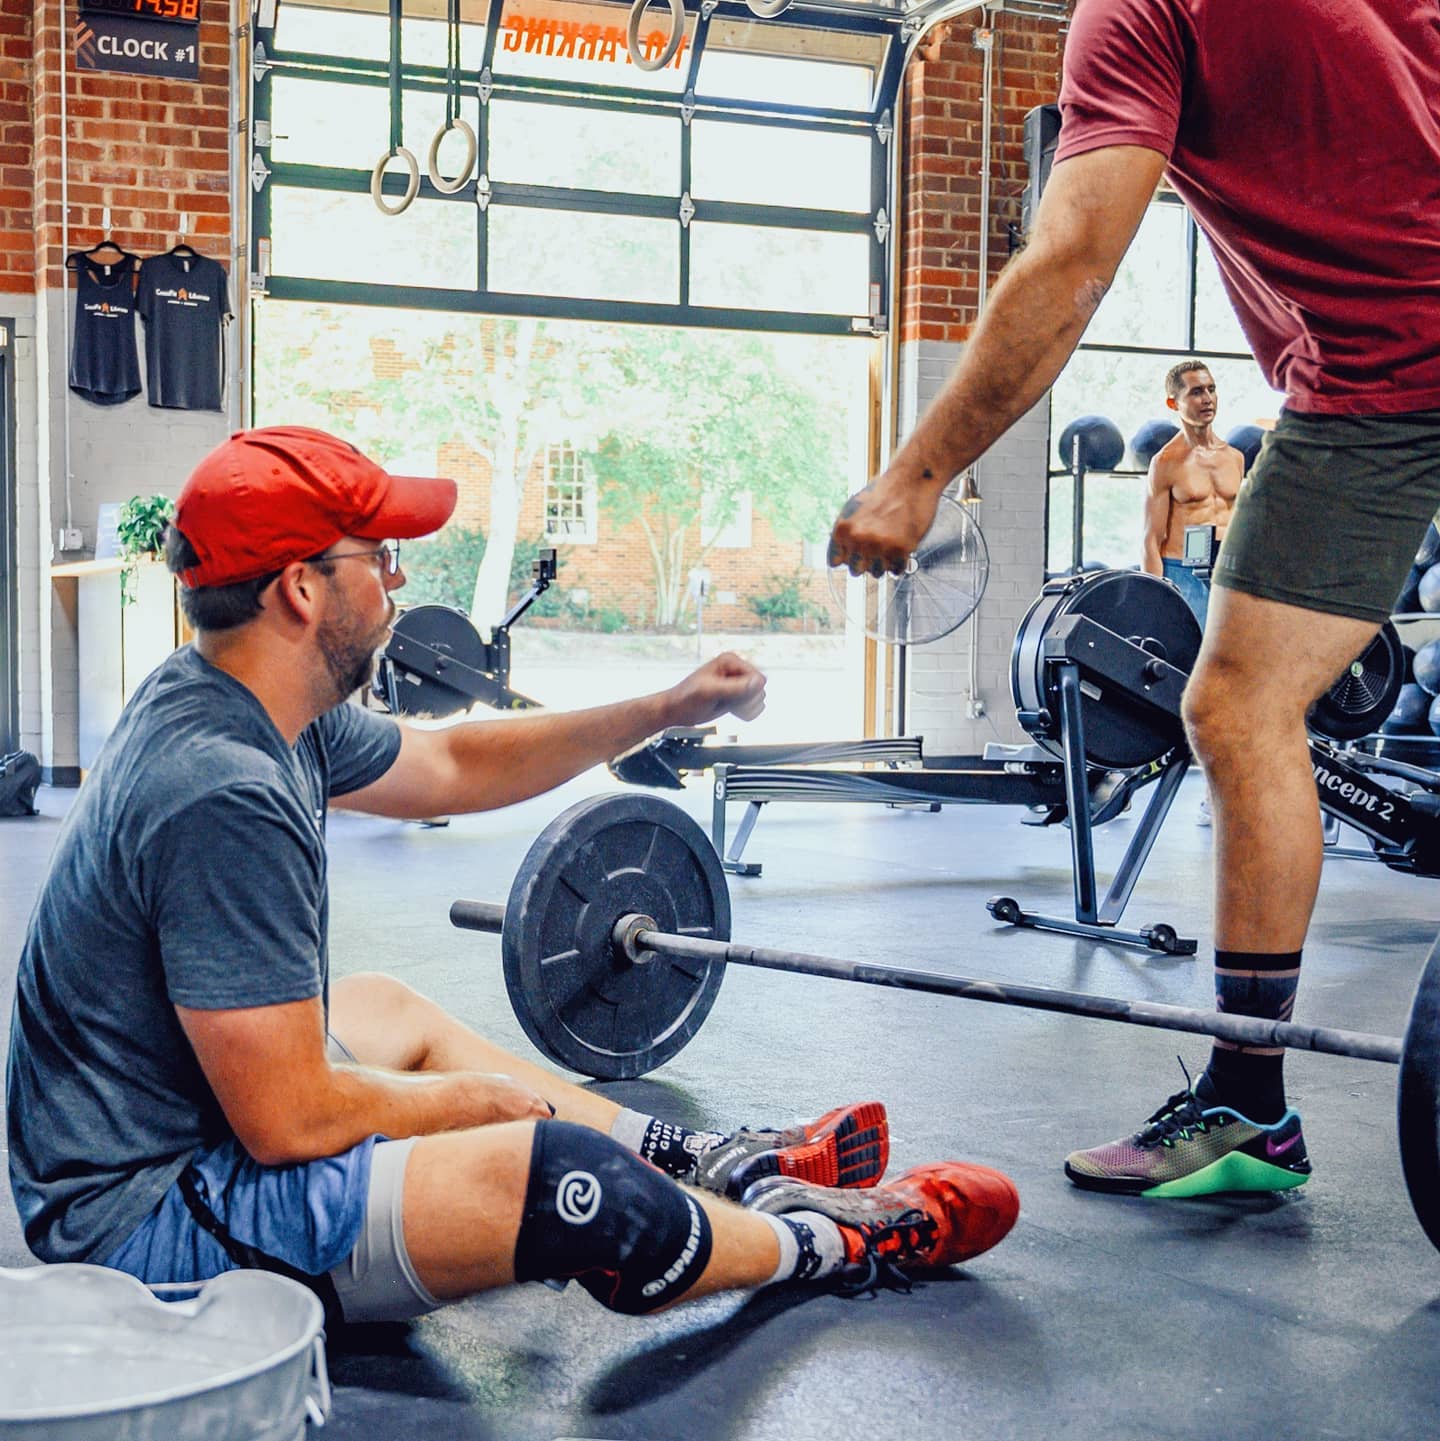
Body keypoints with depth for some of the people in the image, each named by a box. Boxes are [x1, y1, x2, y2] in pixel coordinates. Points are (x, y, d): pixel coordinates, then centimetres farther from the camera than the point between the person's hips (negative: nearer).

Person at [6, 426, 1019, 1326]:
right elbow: (290, 1122, -26)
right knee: (556, 1176, -20)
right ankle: (827, 1241, 10)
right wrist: (481, 1099, -8)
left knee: (384, 1011, 28)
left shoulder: (229, 702, 1)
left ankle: (711, 1163, 33)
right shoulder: (223, 795, -29)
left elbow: (451, 766, 17)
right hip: (154, 1221, -11)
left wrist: (667, 711, 17)